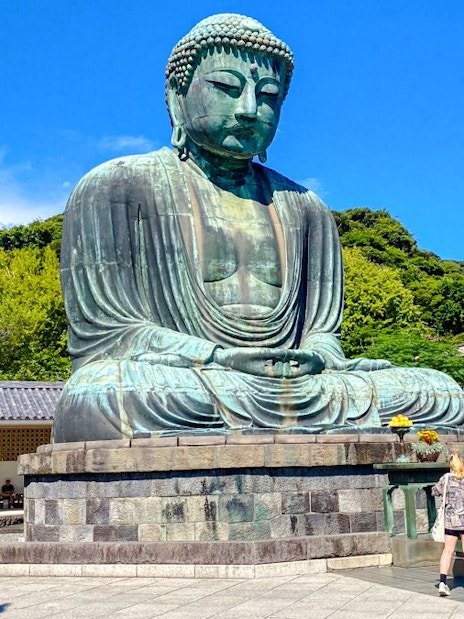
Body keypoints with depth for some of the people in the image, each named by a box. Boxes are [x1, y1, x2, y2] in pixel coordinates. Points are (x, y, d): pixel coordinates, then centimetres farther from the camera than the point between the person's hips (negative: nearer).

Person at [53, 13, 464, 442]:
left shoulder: (303, 208, 21)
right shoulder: (116, 188, 6)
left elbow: (323, 333, 17)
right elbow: (100, 333, -2)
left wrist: (313, 359, -9)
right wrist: (221, 359, -17)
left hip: (291, 388, 4)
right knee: (100, 401, -39)